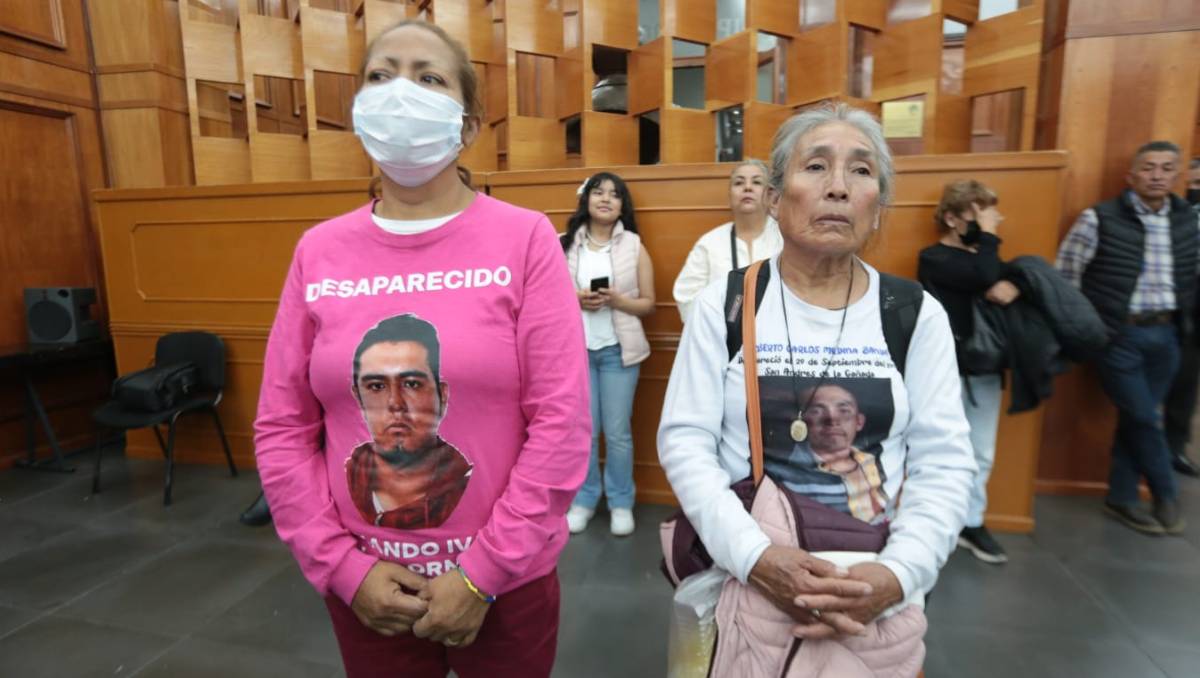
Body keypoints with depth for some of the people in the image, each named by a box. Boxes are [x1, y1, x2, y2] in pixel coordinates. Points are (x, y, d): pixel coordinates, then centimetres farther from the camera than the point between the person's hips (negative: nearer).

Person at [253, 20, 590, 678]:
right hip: (366, 586, 3)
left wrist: (482, 574, -12)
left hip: (504, 581, -2)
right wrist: (342, 565, -4)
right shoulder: (318, 251, -2)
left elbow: (561, 423, -14)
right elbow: (281, 428, 2)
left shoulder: (524, 238, -11)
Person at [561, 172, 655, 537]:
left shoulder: (634, 247, 2)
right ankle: (584, 499, 25)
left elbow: (648, 304, 3)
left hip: (618, 350, -1)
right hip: (575, 349, 1)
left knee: (618, 432, 4)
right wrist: (574, 300, -12)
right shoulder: (564, 245, 5)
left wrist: (617, 300, -15)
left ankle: (621, 503, 21)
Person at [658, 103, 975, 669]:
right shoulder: (724, 305, -7)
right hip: (739, 576, -1)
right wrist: (754, 556, -22)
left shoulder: (919, 316, -2)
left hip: (875, 590, 2)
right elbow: (685, 442, -11)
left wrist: (898, 573, -17)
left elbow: (944, 462, -3)